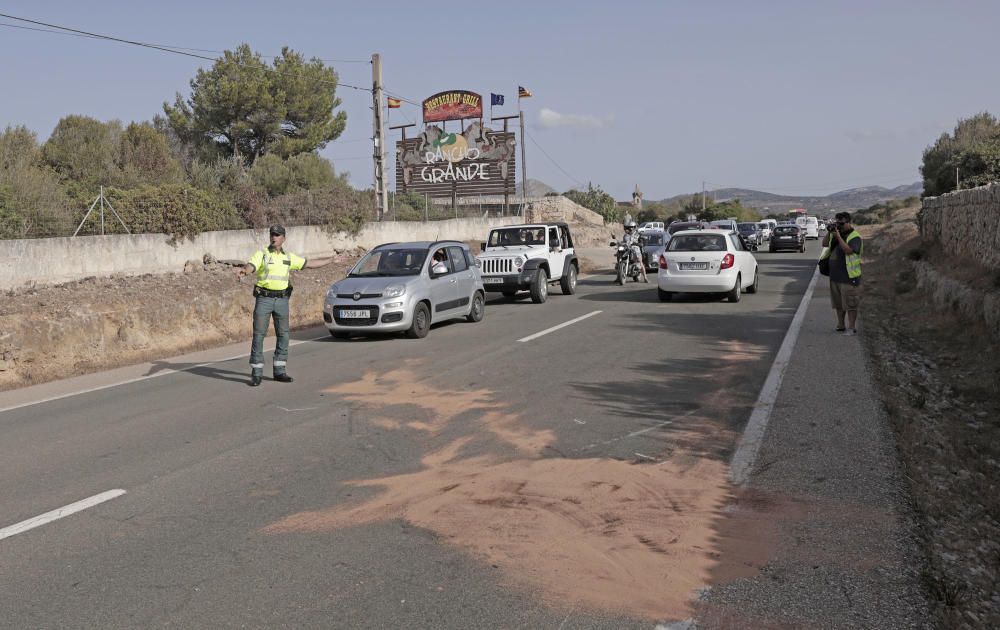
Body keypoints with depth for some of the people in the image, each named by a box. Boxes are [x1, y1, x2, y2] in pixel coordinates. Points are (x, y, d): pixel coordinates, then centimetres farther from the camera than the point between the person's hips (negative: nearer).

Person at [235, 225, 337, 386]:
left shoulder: (289, 257, 11)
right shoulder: (261, 254, -1)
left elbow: (310, 263, 18)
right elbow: (250, 267, -18)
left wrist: (332, 259, 19)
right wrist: (243, 270, -42)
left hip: (282, 299, 4)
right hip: (264, 299, -4)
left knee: (283, 335, 4)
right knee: (258, 335, -5)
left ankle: (279, 371, 14)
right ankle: (256, 373, 1)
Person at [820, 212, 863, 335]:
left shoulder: (855, 237, -10)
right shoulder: (836, 234, 13)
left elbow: (848, 250, -24)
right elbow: (825, 244, 10)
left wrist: (838, 236, -23)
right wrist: (829, 232, -5)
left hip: (849, 277, -8)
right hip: (835, 276, 8)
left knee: (850, 304, -4)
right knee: (838, 304, 15)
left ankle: (851, 328, 0)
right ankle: (841, 325, 26)